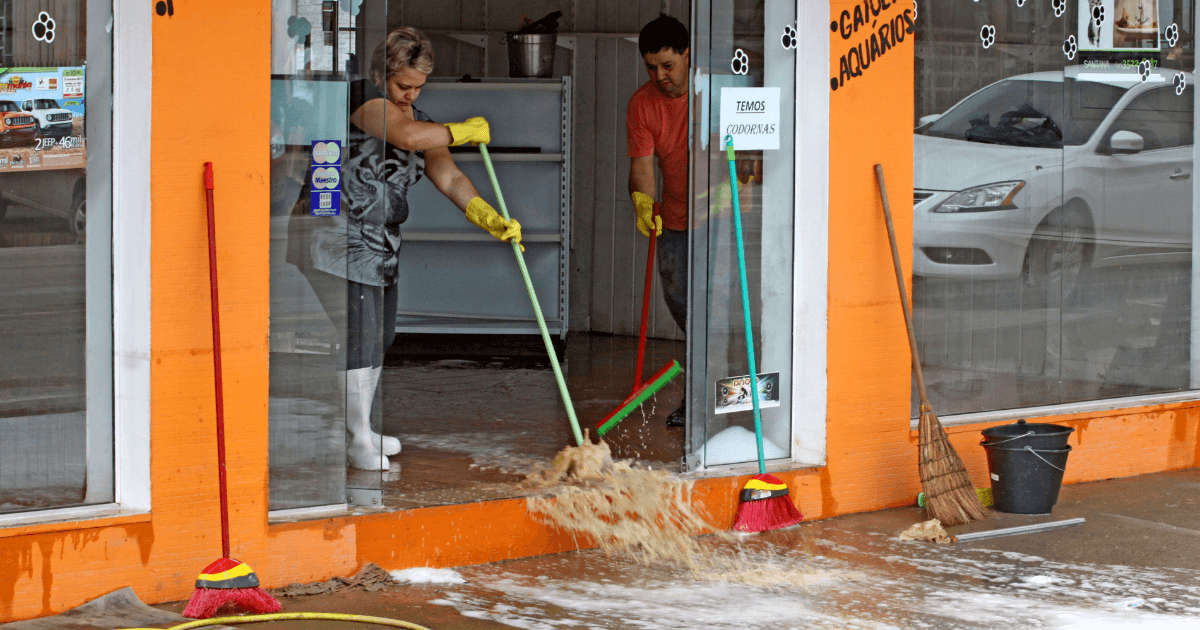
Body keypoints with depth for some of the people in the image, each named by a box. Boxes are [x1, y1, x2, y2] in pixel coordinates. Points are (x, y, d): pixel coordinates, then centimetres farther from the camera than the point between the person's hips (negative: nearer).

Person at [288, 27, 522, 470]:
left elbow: (448, 176, 0)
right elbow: (408, 137, -31)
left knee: (379, 335, 13)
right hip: (335, 238, -9)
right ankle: (357, 439, -3)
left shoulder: (421, 121, 10)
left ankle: (358, 429, 27)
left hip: (380, 245, 9)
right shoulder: (362, 99, -14)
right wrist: (465, 131, -15)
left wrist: (491, 219, -16)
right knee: (356, 334, -11)